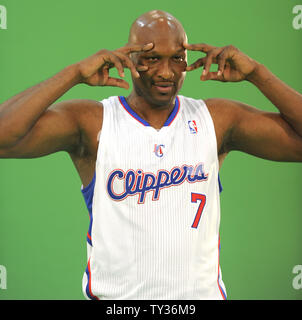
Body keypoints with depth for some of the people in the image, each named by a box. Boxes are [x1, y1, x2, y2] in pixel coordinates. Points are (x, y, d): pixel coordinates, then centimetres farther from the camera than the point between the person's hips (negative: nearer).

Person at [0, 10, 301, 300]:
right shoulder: (92, 123, -7)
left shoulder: (217, 120, 2)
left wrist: (255, 73, -10)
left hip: (202, 291, 2)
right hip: (115, 294, -2)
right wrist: (75, 74, -22)